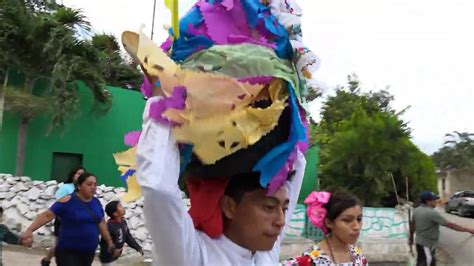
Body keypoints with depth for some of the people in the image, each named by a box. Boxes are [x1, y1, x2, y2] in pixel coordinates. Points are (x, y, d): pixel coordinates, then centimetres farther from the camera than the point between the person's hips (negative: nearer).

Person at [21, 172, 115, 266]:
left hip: (89, 252, 6)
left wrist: (109, 240, 18)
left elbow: (101, 223, 16)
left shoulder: (96, 202, 5)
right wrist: (29, 230, -27)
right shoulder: (67, 201, -13)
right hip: (68, 252, -6)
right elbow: (47, 215, -16)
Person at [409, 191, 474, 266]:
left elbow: (412, 224, 14)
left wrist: (411, 237, 28)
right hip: (427, 244, -9)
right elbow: (449, 225, -25)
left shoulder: (416, 210, 3)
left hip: (420, 241, 9)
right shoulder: (432, 213, -24)